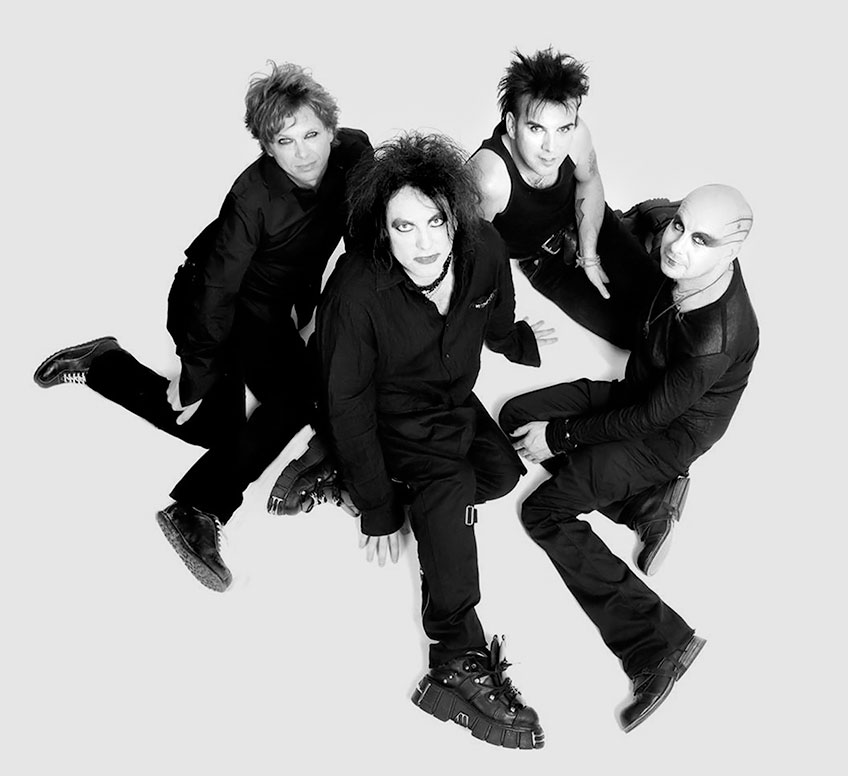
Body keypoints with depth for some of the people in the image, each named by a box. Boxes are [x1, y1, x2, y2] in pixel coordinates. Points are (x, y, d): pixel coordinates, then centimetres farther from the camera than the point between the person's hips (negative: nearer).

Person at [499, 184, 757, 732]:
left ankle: (662, 641, -11)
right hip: (640, 392, 9)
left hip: (672, 434, -9)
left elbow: (650, 418, -26)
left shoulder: (713, 338, -36)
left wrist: (560, 436, -17)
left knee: (544, 511, -12)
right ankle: (643, 504, 3)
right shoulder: (682, 265, -16)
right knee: (519, 415, 5)